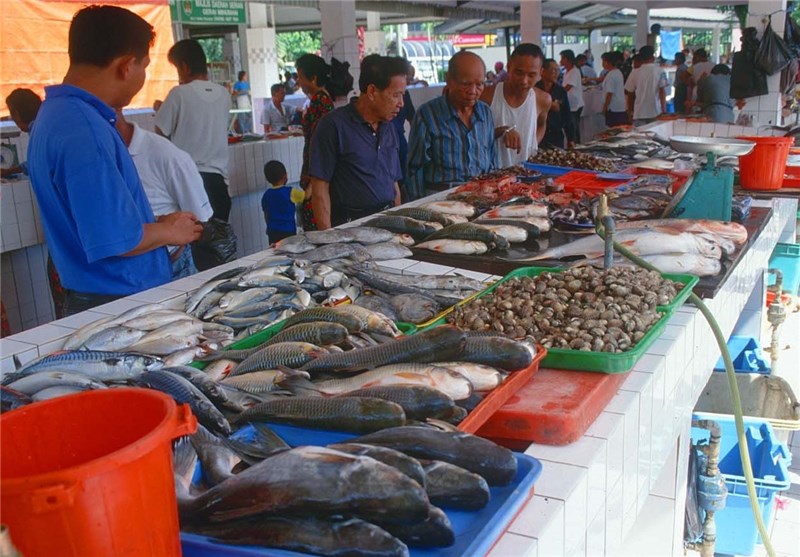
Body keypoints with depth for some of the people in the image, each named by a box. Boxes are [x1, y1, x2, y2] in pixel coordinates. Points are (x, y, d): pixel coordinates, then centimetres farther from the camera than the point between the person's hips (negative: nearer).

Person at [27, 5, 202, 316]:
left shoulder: (57, 113, 8)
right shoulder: (84, 131, -25)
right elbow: (116, 239, -27)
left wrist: (159, 225, 13)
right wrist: (171, 232, -9)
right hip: (118, 305, -10)